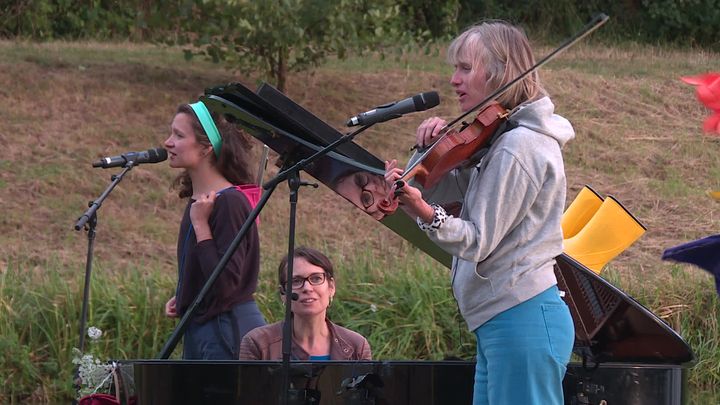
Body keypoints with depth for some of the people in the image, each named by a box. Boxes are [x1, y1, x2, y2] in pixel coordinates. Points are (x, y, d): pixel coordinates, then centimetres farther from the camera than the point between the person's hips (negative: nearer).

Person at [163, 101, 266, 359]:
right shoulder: (196, 200, 11)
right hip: (197, 328, 10)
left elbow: (225, 282, -23)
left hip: (228, 329, -10)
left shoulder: (230, 203, -17)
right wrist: (181, 299, 7)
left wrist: (200, 224, -21)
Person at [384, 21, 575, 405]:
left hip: (521, 322, -11)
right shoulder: (500, 138, 16)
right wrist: (430, 149, -1)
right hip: (501, 321, 11)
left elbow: (479, 241, -18)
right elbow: (439, 191, 17)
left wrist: (427, 213, -34)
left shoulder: (518, 147, -15)